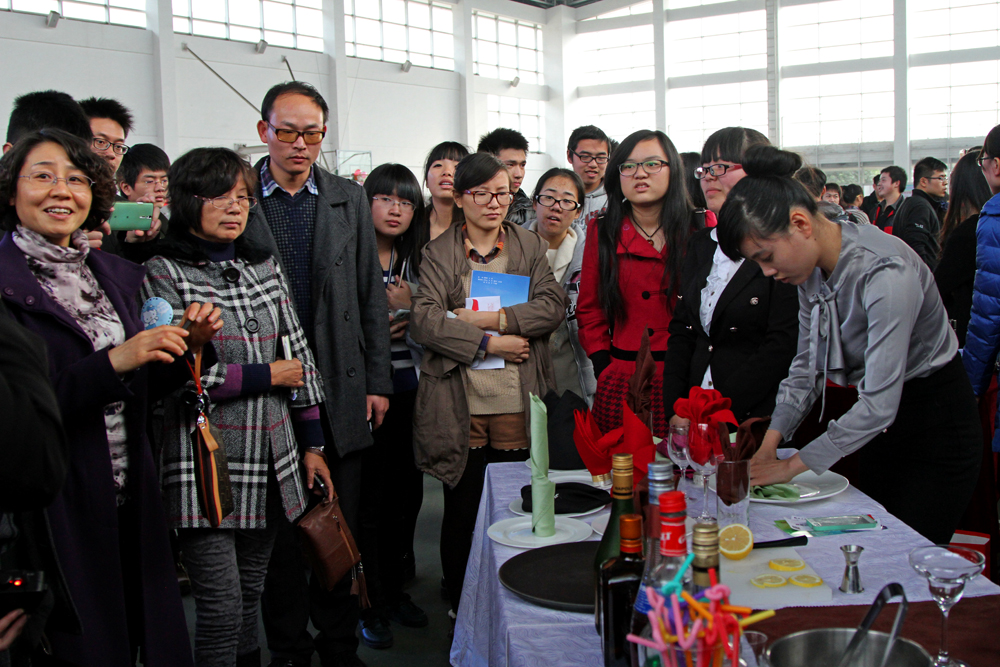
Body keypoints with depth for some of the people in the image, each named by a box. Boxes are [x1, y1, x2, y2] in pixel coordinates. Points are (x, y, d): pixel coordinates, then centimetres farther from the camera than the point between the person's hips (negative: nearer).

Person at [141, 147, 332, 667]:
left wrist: (312, 444, 11)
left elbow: (298, 355, 14)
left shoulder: (263, 266, 13)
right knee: (221, 608, -4)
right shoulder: (163, 273, -4)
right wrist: (265, 375, -8)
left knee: (251, 595, 14)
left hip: (273, 462, 5)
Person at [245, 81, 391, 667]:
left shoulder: (350, 200, 8)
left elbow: (372, 296, 9)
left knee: (340, 528, 9)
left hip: (341, 392, 2)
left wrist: (378, 382, 5)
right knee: (280, 529, 7)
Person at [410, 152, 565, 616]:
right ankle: (461, 615, 22)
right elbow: (424, 320, -7)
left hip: (517, 405, 2)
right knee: (462, 513, 6)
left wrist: (491, 319, -11)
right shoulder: (438, 253, 6)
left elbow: (553, 305, -1)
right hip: (460, 408, -1)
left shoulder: (529, 246, 12)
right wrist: (489, 343, -13)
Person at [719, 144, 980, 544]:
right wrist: (770, 443, -7)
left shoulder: (885, 273, -30)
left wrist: (793, 465, -23)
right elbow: (807, 367, 4)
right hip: (882, 425, 8)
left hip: (937, 429, -7)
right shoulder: (812, 269, -4)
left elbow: (879, 405, -30)